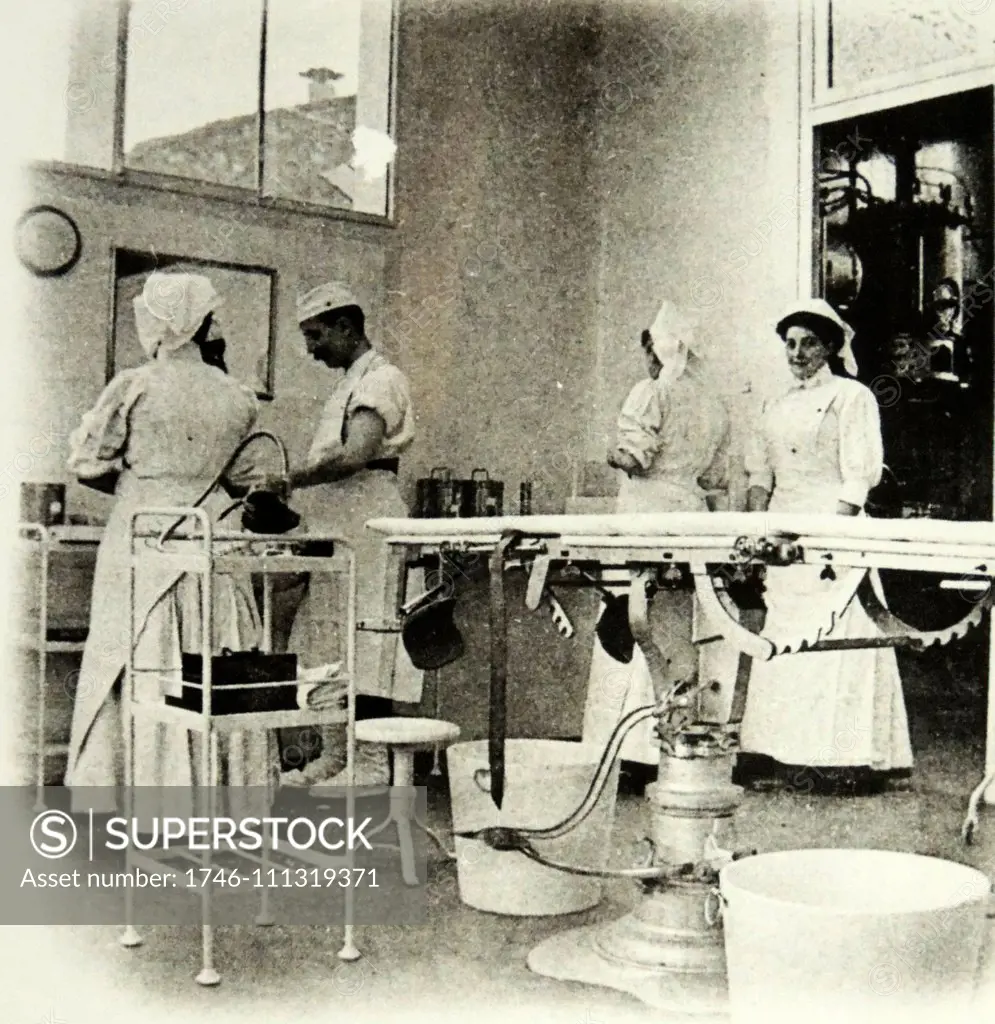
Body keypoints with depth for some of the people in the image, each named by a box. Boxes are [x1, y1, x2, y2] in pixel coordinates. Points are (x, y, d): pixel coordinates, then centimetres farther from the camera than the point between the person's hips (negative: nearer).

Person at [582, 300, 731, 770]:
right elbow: (716, 476, 13)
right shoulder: (715, 403, 13)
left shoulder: (650, 393, -6)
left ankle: (629, 740, -3)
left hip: (646, 511, -6)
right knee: (682, 627, 10)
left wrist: (615, 455, 7)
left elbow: (633, 456, -13)